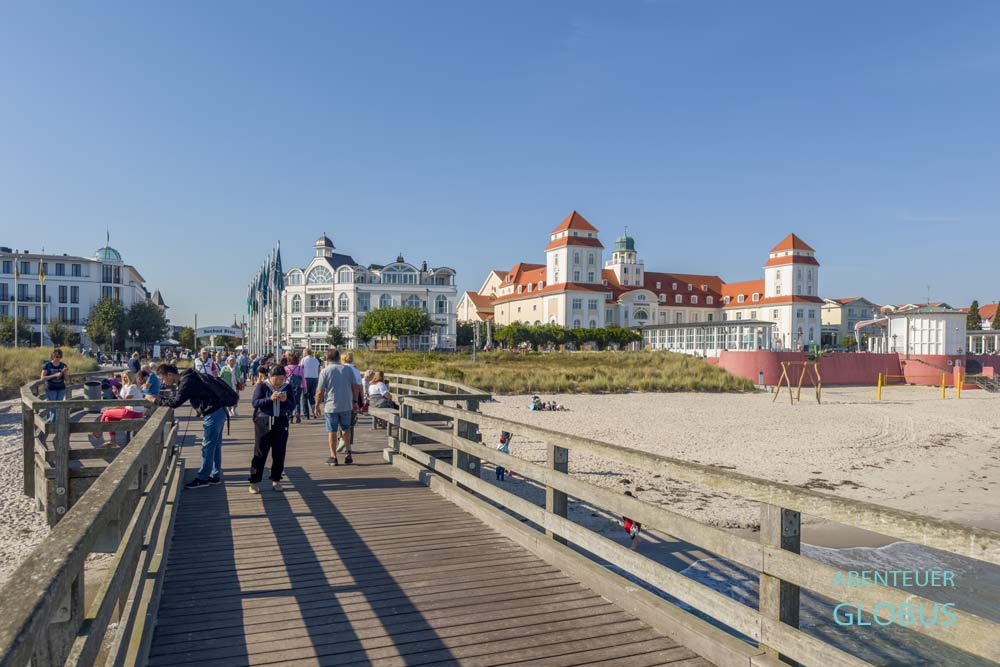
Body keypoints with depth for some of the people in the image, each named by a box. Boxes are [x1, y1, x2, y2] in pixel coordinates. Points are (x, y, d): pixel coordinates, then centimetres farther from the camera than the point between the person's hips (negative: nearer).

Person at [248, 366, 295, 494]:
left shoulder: (287, 387, 7)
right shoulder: (262, 385, -1)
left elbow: (292, 406, 4)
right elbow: (255, 402, -10)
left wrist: (285, 400, -16)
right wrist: (270, 399, -24)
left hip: (281, 424, 3)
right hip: (263, 423, -3)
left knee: (279, 453, 6)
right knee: (260, 453, -1)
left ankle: (276, 480, 18)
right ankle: (254, 482, 6)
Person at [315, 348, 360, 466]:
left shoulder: (325, 371, -8)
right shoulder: (348, 369, 1)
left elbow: (320, 392, -8)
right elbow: (355, 387, 5)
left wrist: (317, 406, 2)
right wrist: (355, 402, 16)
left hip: (331, 406, -3)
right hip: (347, 405, 3)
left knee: (332, 432, 7)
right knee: (346, 429, 17)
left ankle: (333, 457, 10)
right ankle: (347, 453, 5)